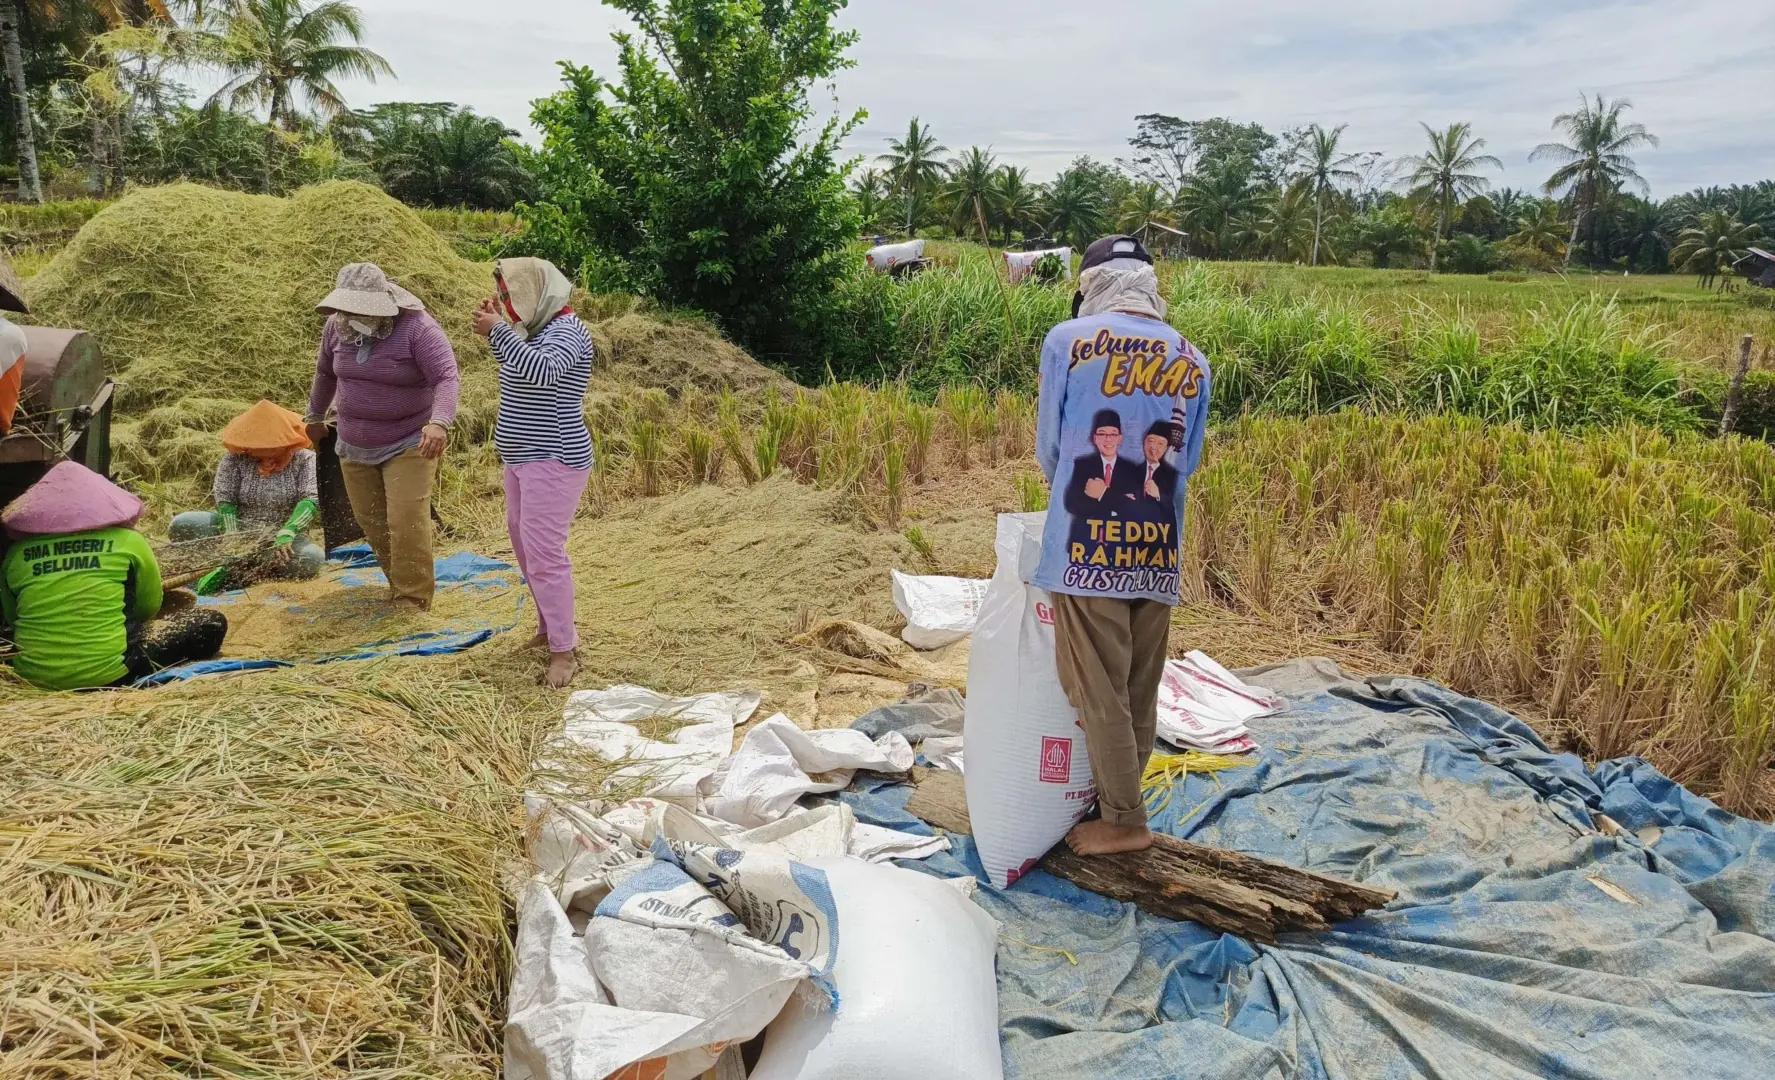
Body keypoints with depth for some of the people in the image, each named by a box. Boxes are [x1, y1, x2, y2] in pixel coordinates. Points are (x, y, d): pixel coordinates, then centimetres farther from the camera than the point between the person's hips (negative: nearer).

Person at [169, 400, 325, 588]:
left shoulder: (304, 459, -3)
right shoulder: (235, 459, 2)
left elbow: (311, 500, -14)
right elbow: (224, 499, -5)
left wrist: (286, 533, -30)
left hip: (281, 539, -2)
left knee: (313, 559, -37)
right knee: (181, 525, -20)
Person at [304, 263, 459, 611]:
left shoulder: (417, 328, -20)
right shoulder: (337, 326, -2)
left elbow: (447, 378, -31)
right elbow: (325, 373, 17)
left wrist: (439, 422, -48)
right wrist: (315, 417, 28)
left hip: (408, 445, -6)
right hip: (354, 446, 6)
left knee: (407, 523, -12)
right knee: (371, 522, 11)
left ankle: (413, 604, -2)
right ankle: (400, 585, 28)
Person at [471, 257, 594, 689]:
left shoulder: (566, 330, -16)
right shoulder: (536, 329, 11)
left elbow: (541, 371, -35)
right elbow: (517, 373, 28)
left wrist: (499, 330, -29)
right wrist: (498, 328, 17)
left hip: (553, 460, -10)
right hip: (525, 458, 10)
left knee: (544, 552, -11)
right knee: (524, 543, 19)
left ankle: (564, 651, -3)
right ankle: (550, 625, 34)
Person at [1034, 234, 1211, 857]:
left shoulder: (1068, 341, -4)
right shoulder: (1193, 362, 7)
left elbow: (1047, 448, 4)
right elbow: (1186, 464, 13)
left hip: (1087, 549, -4)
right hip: (1158, 554, 4)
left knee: (1099, 690, 6)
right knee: (1141, 693, 15)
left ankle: (1123, 822, 14)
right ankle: (1119, 800, 30)